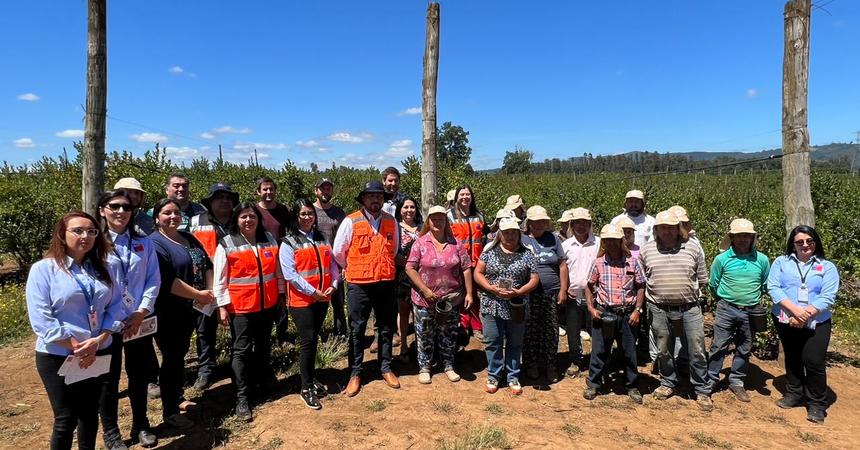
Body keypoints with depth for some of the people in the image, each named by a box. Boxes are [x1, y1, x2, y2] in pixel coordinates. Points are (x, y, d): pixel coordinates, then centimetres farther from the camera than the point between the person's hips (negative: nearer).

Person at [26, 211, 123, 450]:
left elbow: (115, 307, 2)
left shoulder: (101, 268, 5)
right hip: (58, 357, -4)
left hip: (99, 354, 4)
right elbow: (41, 319, -15)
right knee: (66, 419, 7)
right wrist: (76, 347, -16)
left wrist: (97, 341, -13)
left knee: (90, 413, 17)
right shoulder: (43, 269, -9)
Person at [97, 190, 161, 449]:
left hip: (139, 322, 3)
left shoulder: (143, 243, 3)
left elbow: (154, 280, 1)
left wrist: (141, 312, -10)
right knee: (109, 379, 10)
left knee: (140, 375, 14)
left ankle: (141, 425, 32)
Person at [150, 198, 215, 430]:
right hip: (168, 313, -7)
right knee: (173, 358, 2)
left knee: (180, 354, 19)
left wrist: (209, 291, -4)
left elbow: (207, 264, 12)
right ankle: (170, 412, 16)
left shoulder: (189, 238, 11)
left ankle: (175, 395, 36)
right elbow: (167, 281, -24)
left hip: (189, 309, 7)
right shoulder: (154, 243, -14)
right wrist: (198, 294, -20)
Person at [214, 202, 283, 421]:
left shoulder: (269, 239, 5)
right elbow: (219, 279, -7)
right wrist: (222, 306, -10)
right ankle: (242, 398, 5)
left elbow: (277, 270, 10)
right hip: (240, 307, -4)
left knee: (263, 345, 20)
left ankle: (263, 378, 41)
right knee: (241, 350, -1)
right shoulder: (226, 244, -7)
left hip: (267, 304, 4)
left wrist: (281, 295, 10)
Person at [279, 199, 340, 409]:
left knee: (313, 339, 14)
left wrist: (333, 284, -6)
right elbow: (290, 274, -13)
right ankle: (306, 388, 7)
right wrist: (312, 291, -16)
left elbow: (332, 264, 11)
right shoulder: (289, 242, -5)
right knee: (308, 341, -4)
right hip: (301, 299, -5)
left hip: (322, 298, 5)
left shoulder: (322, 239, 12)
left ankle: (311, 379, 28)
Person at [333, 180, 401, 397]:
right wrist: (353, 269, 10)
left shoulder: (391, 222, 3)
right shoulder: (351, 221, -8)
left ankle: (386, 368, 29)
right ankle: (355, 374, 19)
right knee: (357, 330, 6)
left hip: (386, 283, 3)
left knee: (386, 328, 13)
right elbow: (338, 252, -1)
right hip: (359, 284, -3)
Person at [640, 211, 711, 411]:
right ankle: (668, 383, 33)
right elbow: (640, 279, 10)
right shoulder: (646, 250, 1)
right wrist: (655, 291, 7)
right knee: (663, 351, 13)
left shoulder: (693, 248, 1)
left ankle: (702, 391, 20)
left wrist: (689, 289, 8)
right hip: (659, 310, 1)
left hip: (689, 308, 0)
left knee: (697, 351, 4)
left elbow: (702, 278, 9)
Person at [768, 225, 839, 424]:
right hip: (786, 321, 2)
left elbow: (827, 297, -7)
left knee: (813, 361, -7)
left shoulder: (827, 267, 2)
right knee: (792, 359, 15)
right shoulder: (781, 262, 4)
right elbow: (773, 288, -7)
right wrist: (795, 310, -18)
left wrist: (806, 314, -17)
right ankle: (794, 394, 32)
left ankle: (817, 404, 10)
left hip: (816, 323, -2)